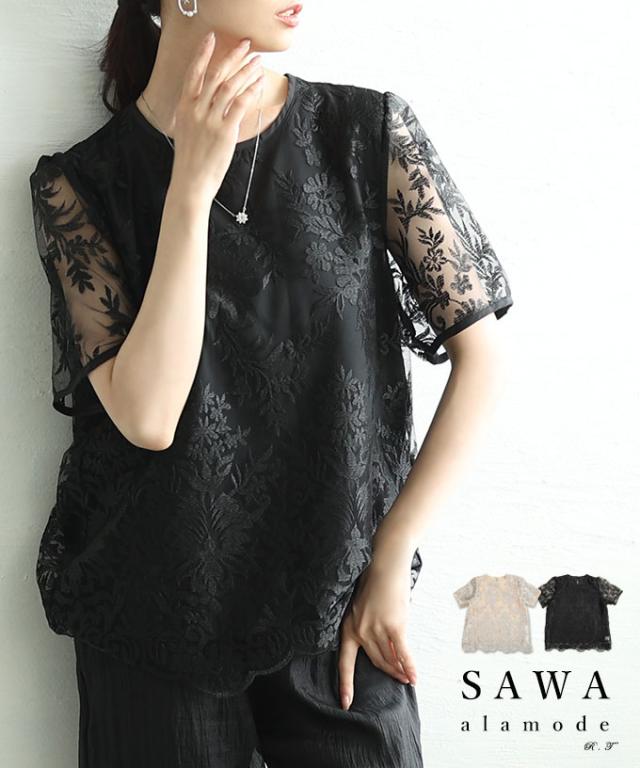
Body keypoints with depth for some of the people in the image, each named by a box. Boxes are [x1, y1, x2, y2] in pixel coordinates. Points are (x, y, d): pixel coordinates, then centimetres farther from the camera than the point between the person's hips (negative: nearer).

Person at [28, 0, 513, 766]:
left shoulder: (371, 131, -6)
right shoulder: (81, 183, -6)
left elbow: (481, 356, -3)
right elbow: (146, 417, -17)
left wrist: (392, 559, -4)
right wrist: (192, 184, -21)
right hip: (158, 617, 0)